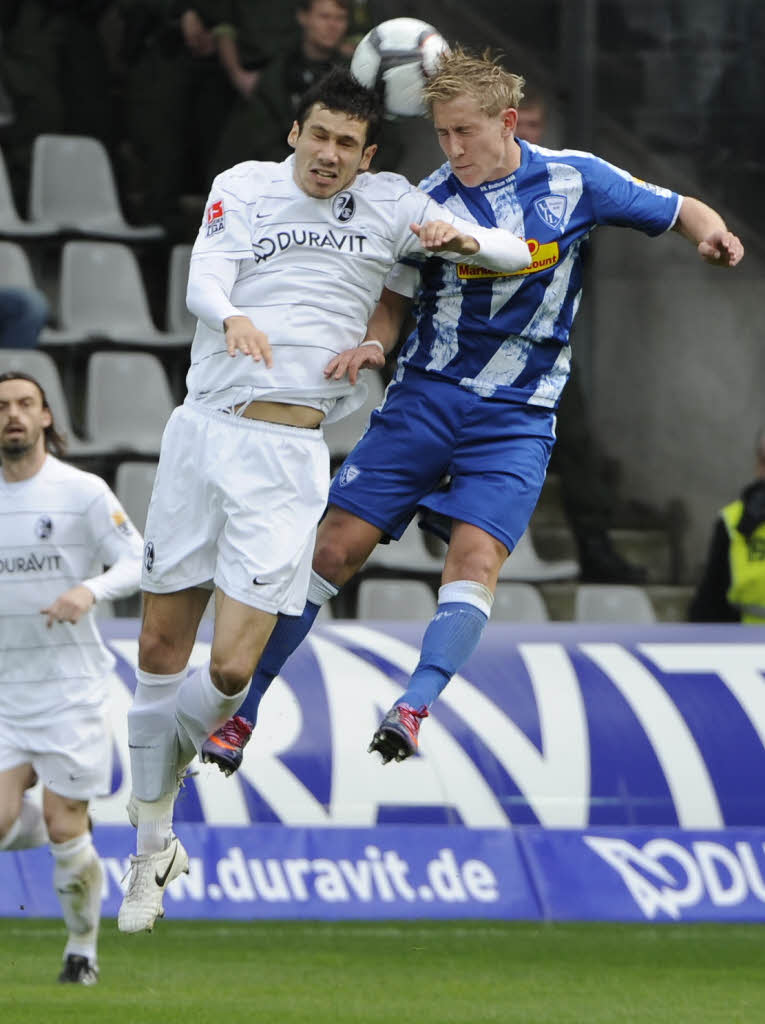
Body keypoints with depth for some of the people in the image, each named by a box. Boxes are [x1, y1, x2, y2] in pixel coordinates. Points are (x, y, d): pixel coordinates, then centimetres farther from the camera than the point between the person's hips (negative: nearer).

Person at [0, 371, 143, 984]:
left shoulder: (83, 492, -4)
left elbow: (137, 562, -8)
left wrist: (90, 590, -25)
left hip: (70, 686, -4)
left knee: (65, 830, -5)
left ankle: (83, 949, 15)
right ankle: (73, 832, 21)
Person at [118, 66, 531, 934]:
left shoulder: (389, 204, 8)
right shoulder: (245, 186, 9)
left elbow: (516, 254, 7)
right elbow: (203, 282, -6)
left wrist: (460, 238, -16)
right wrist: (230, 316, -30)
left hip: (287, 455, -1)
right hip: (200, 431, 1)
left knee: (231, 668, -13)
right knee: (160, 645, 3)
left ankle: (178, 755, 19)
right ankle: (152, 848, 18)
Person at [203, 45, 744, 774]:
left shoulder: (573, 180, -2)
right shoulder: (428, 203, -2)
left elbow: (680, 211, 9)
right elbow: (393, 303, 6)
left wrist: (709, 232, -14)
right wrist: (368, 346, -16)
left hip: (516, 419, 0)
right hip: (424, 399, 0)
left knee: (475, 561, -21)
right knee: (335, 549, -5)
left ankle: (414, 707, -31)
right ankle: (243, 707, 4)